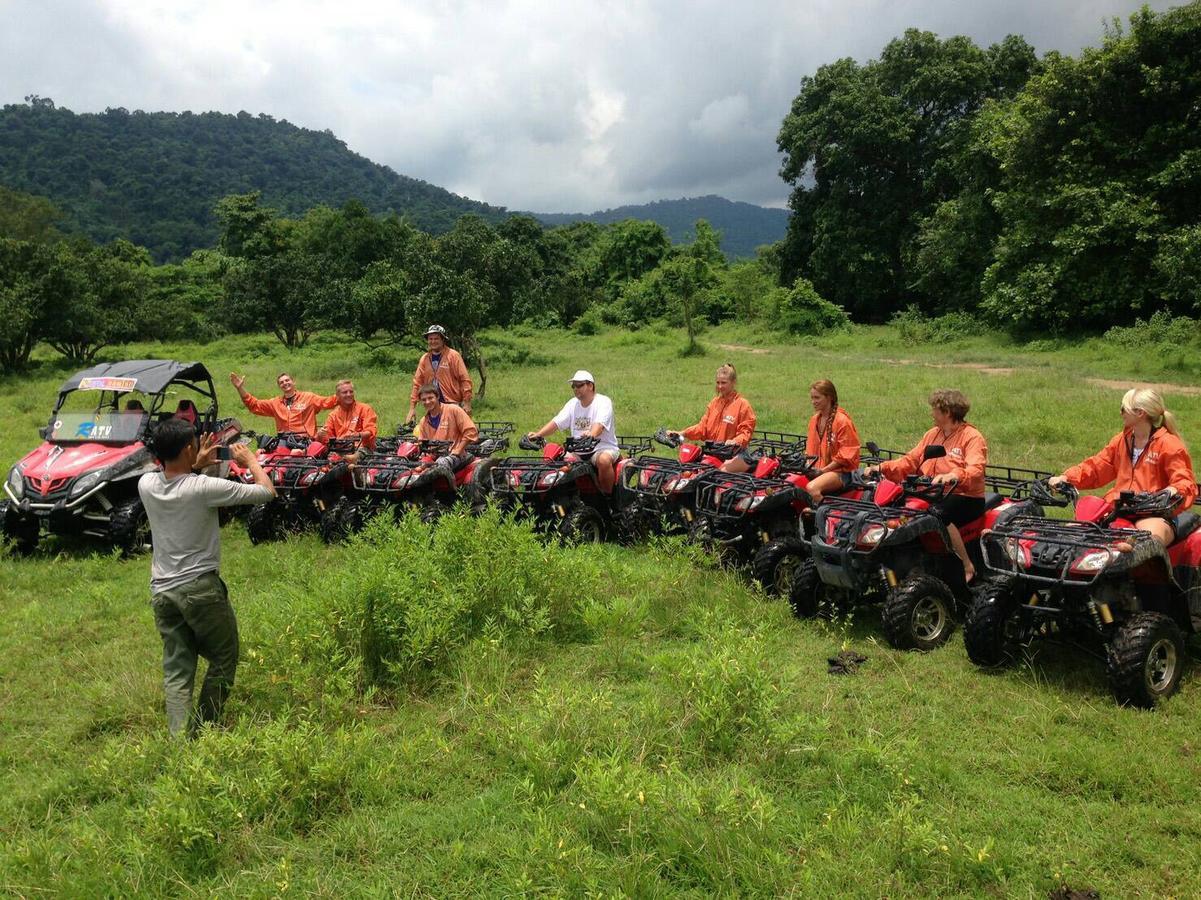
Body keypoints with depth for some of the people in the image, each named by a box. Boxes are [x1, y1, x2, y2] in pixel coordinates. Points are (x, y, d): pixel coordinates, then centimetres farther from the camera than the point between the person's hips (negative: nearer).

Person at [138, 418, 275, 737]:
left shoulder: (146, 484, -2)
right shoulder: (205, 488, -18)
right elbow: (267, 491, -9)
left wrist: (195, 466, 22)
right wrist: (250, 459, 7)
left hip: (161, 591, 5)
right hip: (200, 588, -5)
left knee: (176, 670, 9)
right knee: (224, 658, 14)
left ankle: (180, 738, 0)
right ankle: (205, 729, 18)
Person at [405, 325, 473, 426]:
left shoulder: (453, 356, -3)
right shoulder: (424, 359, 9)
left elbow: (465, 379, -6)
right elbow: (417, 383, 10)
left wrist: (467, 403, -12)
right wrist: (411, 409, 5)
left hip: (453, 404, -4)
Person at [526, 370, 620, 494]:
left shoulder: (603, 402, -6)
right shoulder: (573, 404, 13)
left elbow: (599, 424, -24)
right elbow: (556, 422, 6)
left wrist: (591, 434, -46)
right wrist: (538, 434, -10)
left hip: (603, 447, -6)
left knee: (603, 460, -37)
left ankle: (608, 496, -17)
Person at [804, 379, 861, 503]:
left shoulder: (842, 420, -9)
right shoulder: (815, 420, 13)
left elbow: (846, 454, -11)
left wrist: (823, 470, -14)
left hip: (840, 471, -7)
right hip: (817, 469, 7)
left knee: (812, 488, -34)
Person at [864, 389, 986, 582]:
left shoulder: (972, 437, -5)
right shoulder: (932, 434, 17)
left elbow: (975, 471, -21)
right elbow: (910, 461, 12)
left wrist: (952, 476, -42)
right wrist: (882, 468, -3)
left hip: (966, 497, -7)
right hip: (933, 494, 7)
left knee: (938, 514, -35)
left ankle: (968, 567, -24)